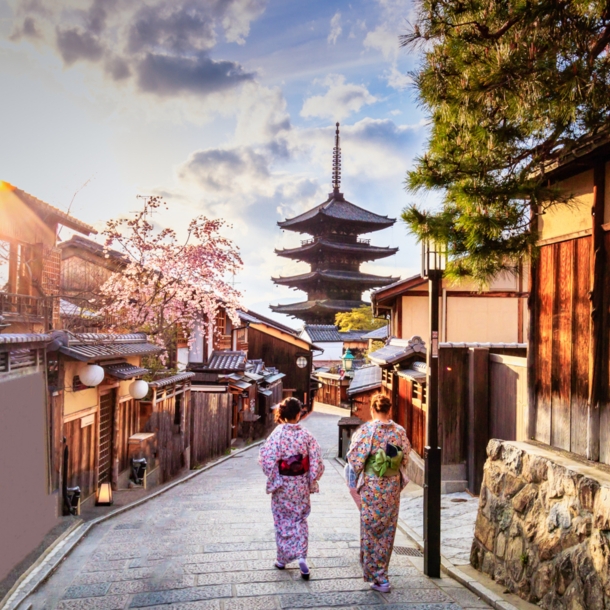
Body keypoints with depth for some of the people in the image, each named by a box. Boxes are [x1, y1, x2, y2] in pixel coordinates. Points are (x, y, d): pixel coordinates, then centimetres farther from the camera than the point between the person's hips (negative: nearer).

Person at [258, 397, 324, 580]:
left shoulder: (277, 434, -14)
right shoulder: (305, 435, -8)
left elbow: (267, 460, -16)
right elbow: (316, 462, -7)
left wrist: (273, 479, -1)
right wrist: (311, 482, 5)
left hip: (282, 485, -2)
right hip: (301, 485, 2)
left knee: (283, 521, 15)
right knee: (300, 520, 16)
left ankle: (283, 559, 26)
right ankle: (301, 556, 2)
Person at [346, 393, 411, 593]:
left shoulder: (365, 430, -13)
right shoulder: (400, 431, -3)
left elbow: (355, 459, -11)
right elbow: (405, 459, 4)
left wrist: (360, 474, 9)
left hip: (371, 486, -3)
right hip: (393, 486, 4)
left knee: (370, 529, 8)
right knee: (388, 529, 15)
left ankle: (377, 577, 12)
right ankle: (380, 572, 28)